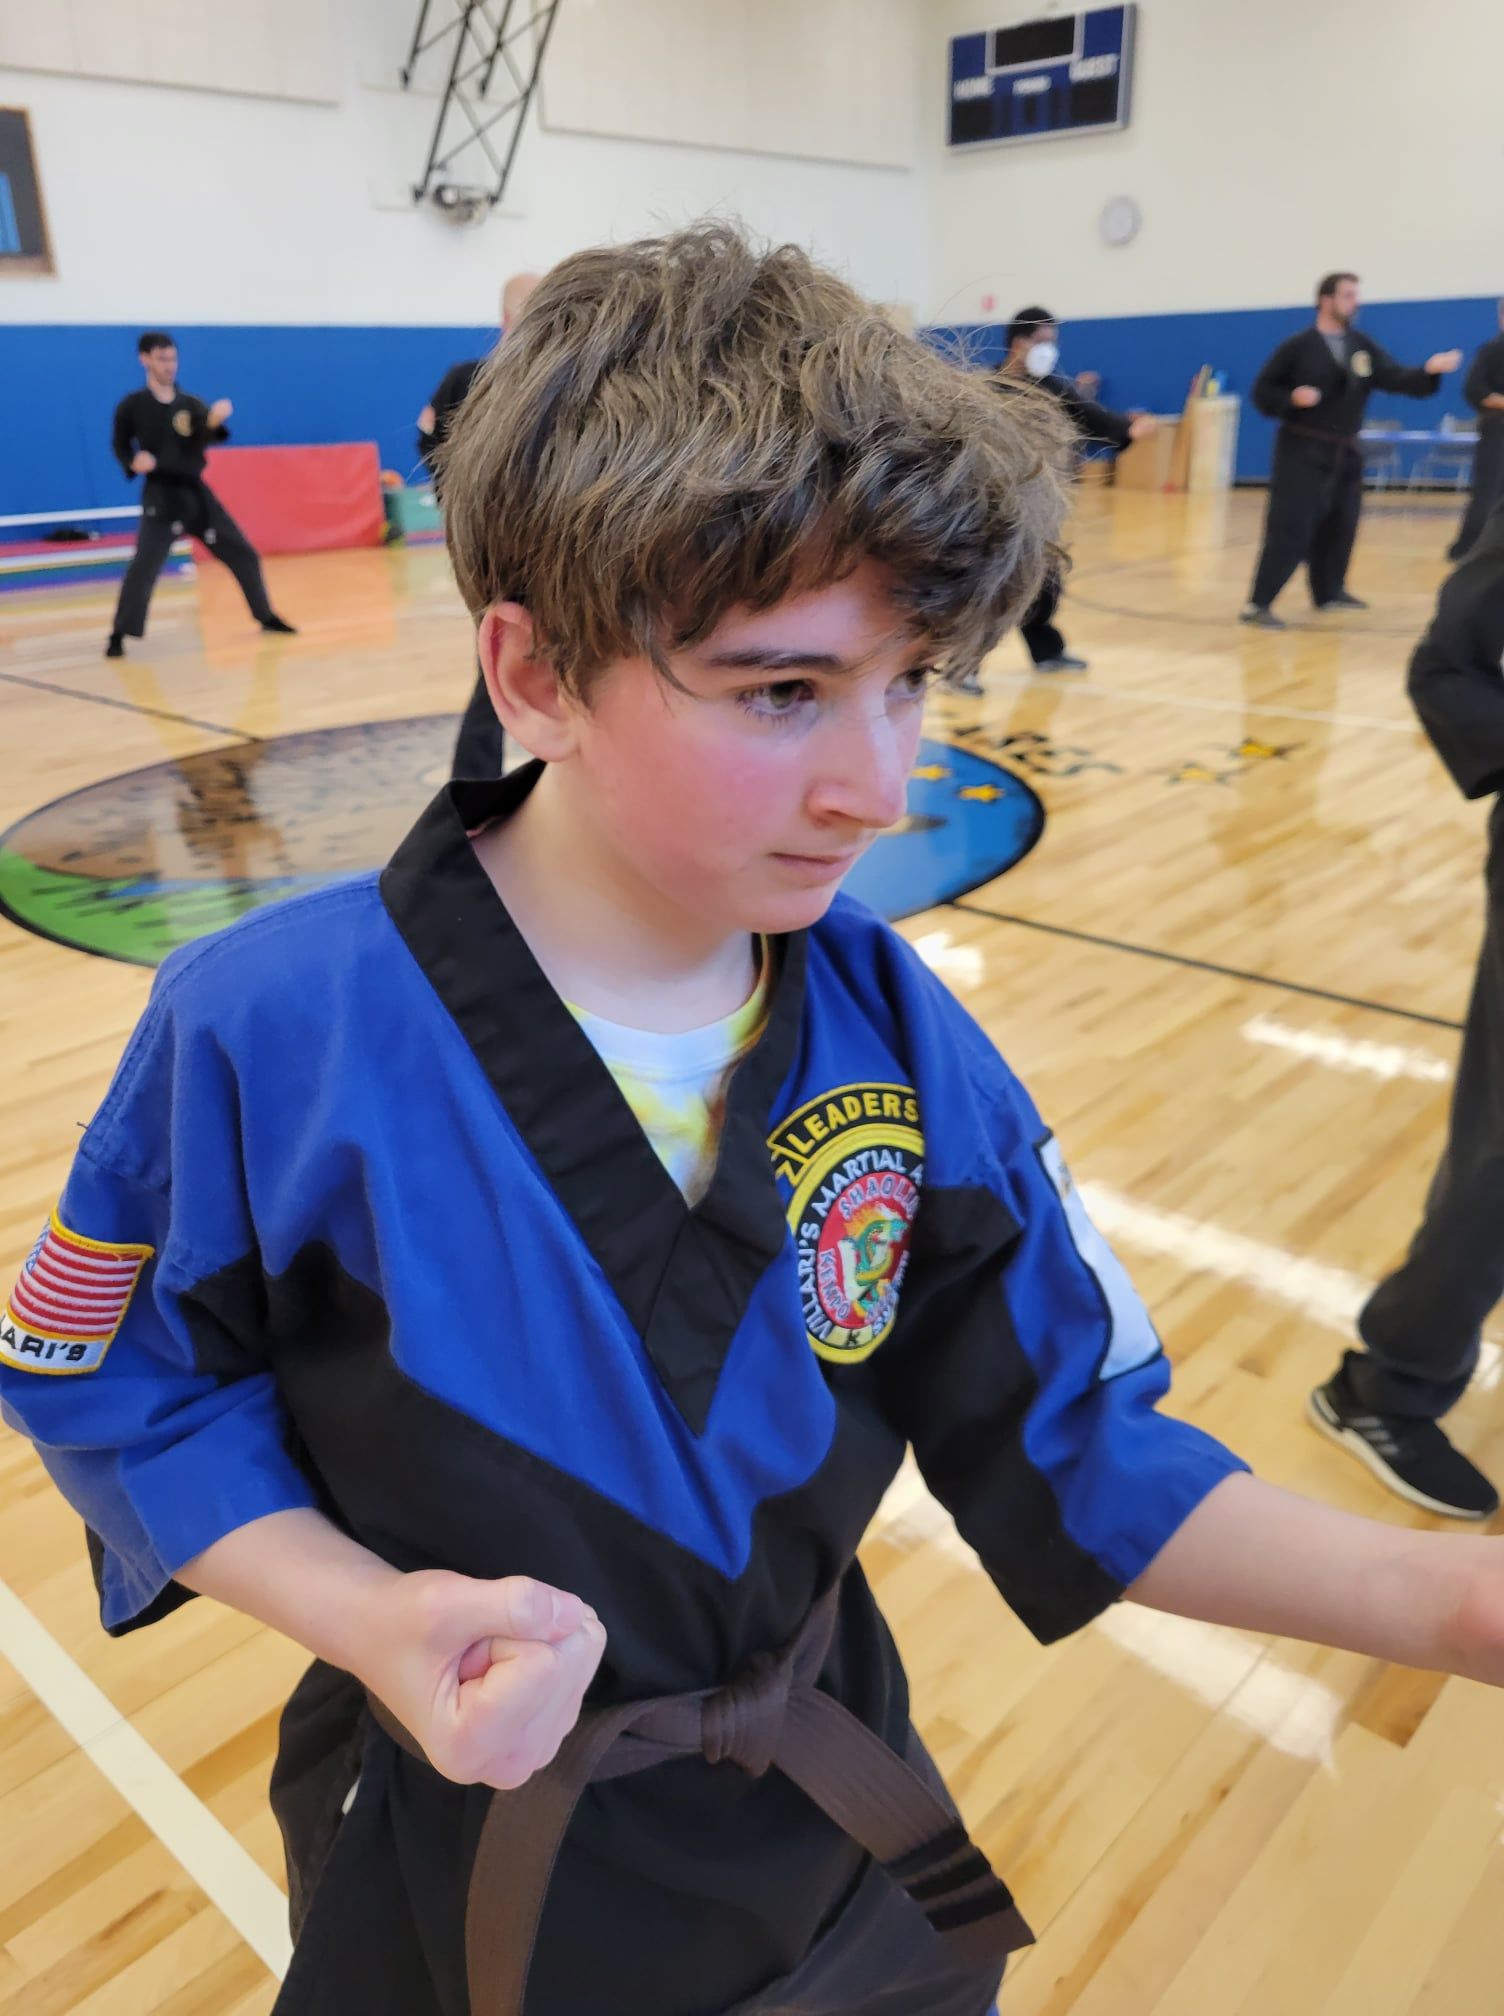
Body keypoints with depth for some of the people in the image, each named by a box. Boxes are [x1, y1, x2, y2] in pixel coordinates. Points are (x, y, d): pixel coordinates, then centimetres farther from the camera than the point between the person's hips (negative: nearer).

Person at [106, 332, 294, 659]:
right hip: (161, 495, -4)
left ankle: (266, 616, 29)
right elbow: (120, 444, 7)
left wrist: (215, 420, -35)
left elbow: (210, 435, -13)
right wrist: (133, 463, -15)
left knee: (241, 552, 10)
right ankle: (118, 636, -10)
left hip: (196, 491, 4)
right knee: (144, 565, -18)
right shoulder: (132, 406, -3)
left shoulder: (190, 403, 5)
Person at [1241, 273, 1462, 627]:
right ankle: (1258, 604, -15)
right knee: (1289, 529, -15)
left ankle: (1329, 591, 32)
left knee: (1339, 526, 14)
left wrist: (1430, 370, -17)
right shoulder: (1297, 346, -6)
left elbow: (1396, 379, 0)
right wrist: (1292, 399, -21)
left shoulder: (1363, 346, 9)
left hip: (1345, 452, 7)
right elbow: (1262, 391, -4)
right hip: (1302, 451, -7)